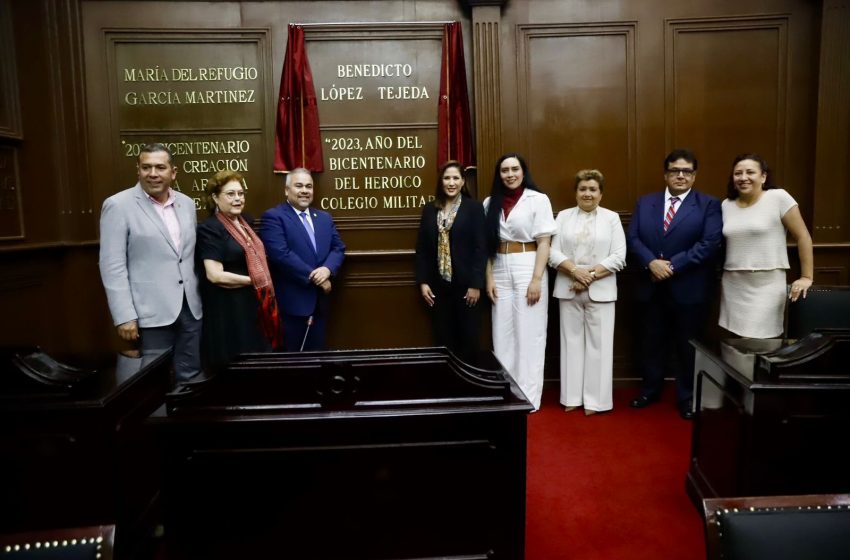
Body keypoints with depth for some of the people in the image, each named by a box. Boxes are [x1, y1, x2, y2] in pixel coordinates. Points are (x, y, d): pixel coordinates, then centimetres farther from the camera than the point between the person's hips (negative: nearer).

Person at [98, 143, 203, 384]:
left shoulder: (186, 203, 9)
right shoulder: (118, 205, -7)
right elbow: (112, 266, -10)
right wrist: (125, 316, -15)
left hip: (190, 307, 5)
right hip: (151, 312, -5)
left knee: (190, 378, 11)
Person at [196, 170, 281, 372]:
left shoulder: (245, 222, 13)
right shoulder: (209, 229, -12)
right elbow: (215, 275, -19)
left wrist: (264, 280, 6)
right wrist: (253, 281, -12)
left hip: (256, 305, 8)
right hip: (229, 310, -8)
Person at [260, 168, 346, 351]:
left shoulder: (325, 218, 15)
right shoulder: (273, 217, -7)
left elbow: (338, 248, 8)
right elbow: (281, 254, -18)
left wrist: (327, 269, -14)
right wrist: (313, 277, -17)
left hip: (319, 301, 6)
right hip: (290, 302, -6)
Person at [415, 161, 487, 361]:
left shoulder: (474, 207, -2)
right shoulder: (430, 209, 8)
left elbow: (480, 248, -7)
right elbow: (422, 248, 7)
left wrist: (476, 284, -12)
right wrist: (422, 282, 0)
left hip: (465, 284, -3)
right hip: (438, 285, 3)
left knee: (468, 338, 6)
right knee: (443, 339, 8)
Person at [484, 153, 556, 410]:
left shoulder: (538, 199, -3)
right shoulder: (490, 203, 9)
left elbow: (544, 243, -7)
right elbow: (487, 244, 9)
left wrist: (536, 279, -13)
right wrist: (489, 278, 1)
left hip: (528, 269, -4)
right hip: (501, 272, 4)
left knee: (529, 335, 1)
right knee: (502, 335, 7)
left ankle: (528, 397, 10)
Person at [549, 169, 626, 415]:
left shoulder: (612, 218, 4)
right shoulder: (563, 216, 8)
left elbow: (619, 256, -4)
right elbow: (553, 252, 0)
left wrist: (590, 276, -13)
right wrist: (575, 271, -15)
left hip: (600, 290, -1)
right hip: (568, 290, 2)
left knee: (598, 344, 1)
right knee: (572, 342, 7)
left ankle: (595, 399, 11)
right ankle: (572, 397, 16)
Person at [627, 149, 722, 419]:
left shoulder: (709, 205, -2)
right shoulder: (645, 202, 8)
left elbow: (710, 243, -13)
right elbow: (633, 238, 0)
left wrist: (672, 265, -19)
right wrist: (652, 262, -16)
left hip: (689, 288, -3)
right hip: (651, 287, 3)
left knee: (687, 345, 9)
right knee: (651, 342, 14)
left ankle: (687, 398, 24)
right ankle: (650, 390, 31)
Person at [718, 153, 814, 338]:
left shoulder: (778, 198, -5)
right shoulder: (726, 205, 8)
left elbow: (803, 237, -3)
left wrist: (806, 277, -5)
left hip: (766, 285, -4)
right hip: (732, 285, 4)